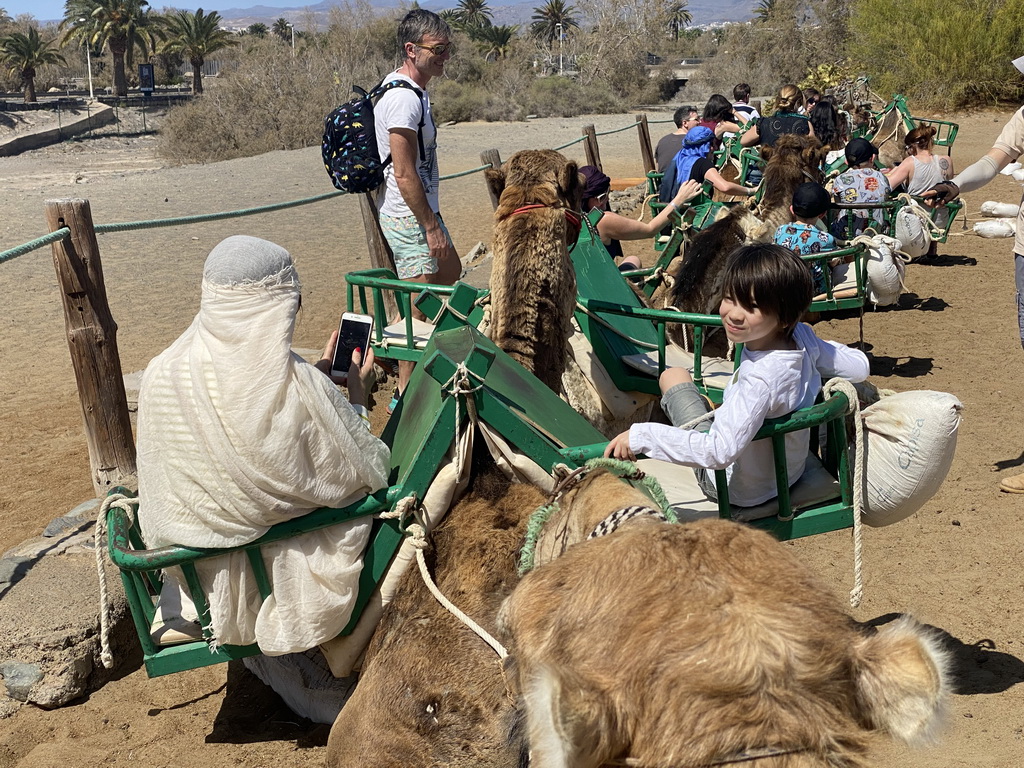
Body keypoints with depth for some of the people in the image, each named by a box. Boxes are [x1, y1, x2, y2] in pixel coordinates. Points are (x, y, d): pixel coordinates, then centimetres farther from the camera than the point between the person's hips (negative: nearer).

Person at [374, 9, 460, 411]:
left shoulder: (414, 91, 12)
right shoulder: (404, 98, -21)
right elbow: (404, 174, -24)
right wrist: (431, 227, -20)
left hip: (420, 211, 11)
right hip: (409, 217, -11)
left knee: (450, 274, 25)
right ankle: (405, 394, 5)